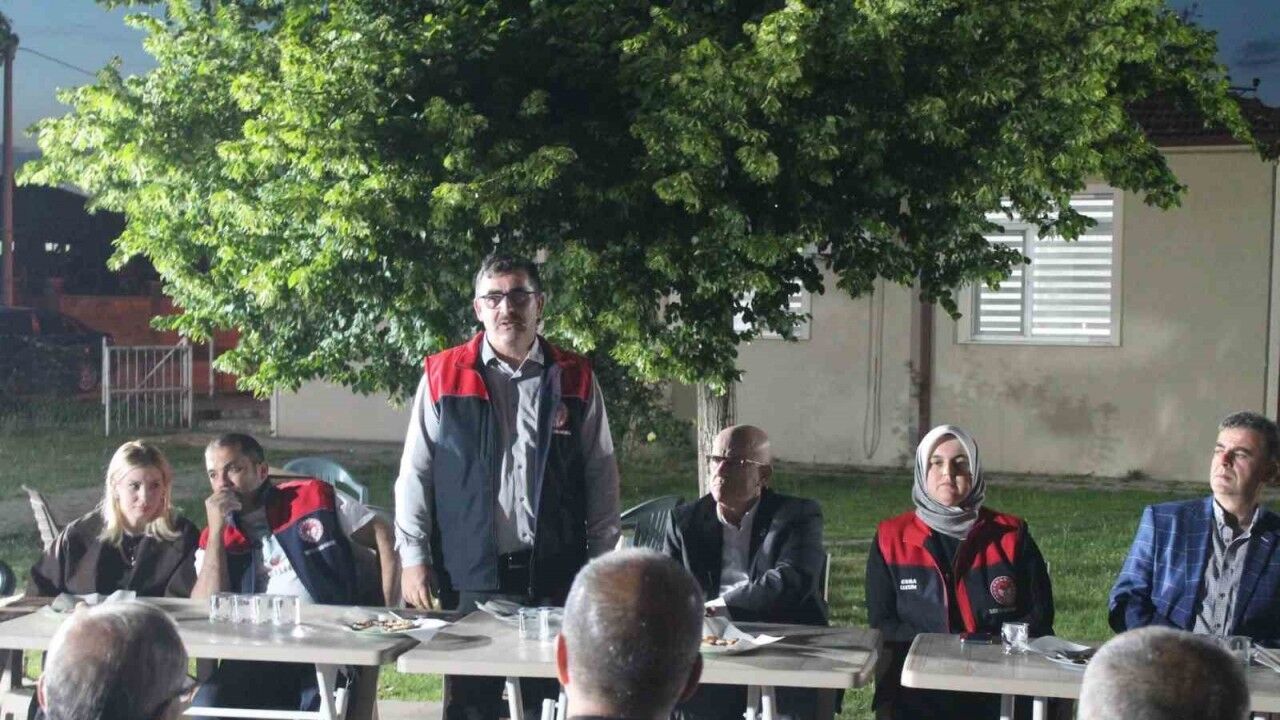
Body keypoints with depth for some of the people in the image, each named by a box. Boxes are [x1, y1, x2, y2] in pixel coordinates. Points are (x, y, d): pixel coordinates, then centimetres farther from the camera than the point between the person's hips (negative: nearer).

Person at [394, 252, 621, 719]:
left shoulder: (575, 380, 6)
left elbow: (601, 478, 8)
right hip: (471, 575, -1)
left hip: (556, 575, 1)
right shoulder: (443, 376, 2)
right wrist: (413, 557, -1)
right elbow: (415, 473, 4)